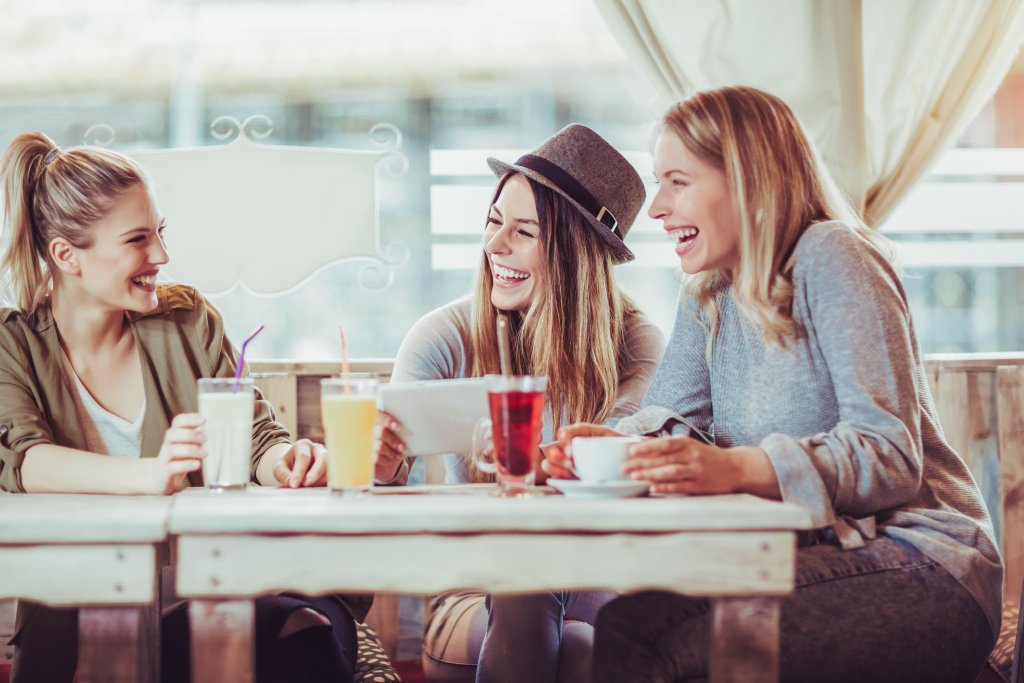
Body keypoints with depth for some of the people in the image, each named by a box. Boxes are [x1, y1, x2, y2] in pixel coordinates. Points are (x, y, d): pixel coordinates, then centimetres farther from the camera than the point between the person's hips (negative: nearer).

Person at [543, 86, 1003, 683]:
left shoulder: (830, 258, -10)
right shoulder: (708, 298, 15)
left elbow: (891, 454, -19)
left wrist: (735, 469, -34)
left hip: (918, 568, -7)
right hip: (812, 555, 7)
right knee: (625, 622, -20)